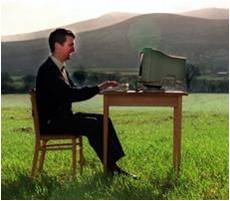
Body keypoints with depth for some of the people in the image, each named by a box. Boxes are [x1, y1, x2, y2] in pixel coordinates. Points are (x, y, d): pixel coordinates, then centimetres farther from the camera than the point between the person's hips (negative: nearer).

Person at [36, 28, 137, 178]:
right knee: (92, 124, -24)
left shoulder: (60, 68, 14)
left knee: (104, 120, -2)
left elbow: (75, 91, 13)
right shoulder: (48, 70, -18)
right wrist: (98, 88, -23)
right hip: (51, 123, -10)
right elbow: (70, 95, -26)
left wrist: (99, 88, -2)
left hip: (64, 117, 10)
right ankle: (110, 168, -15)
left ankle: (113, 164, -6)